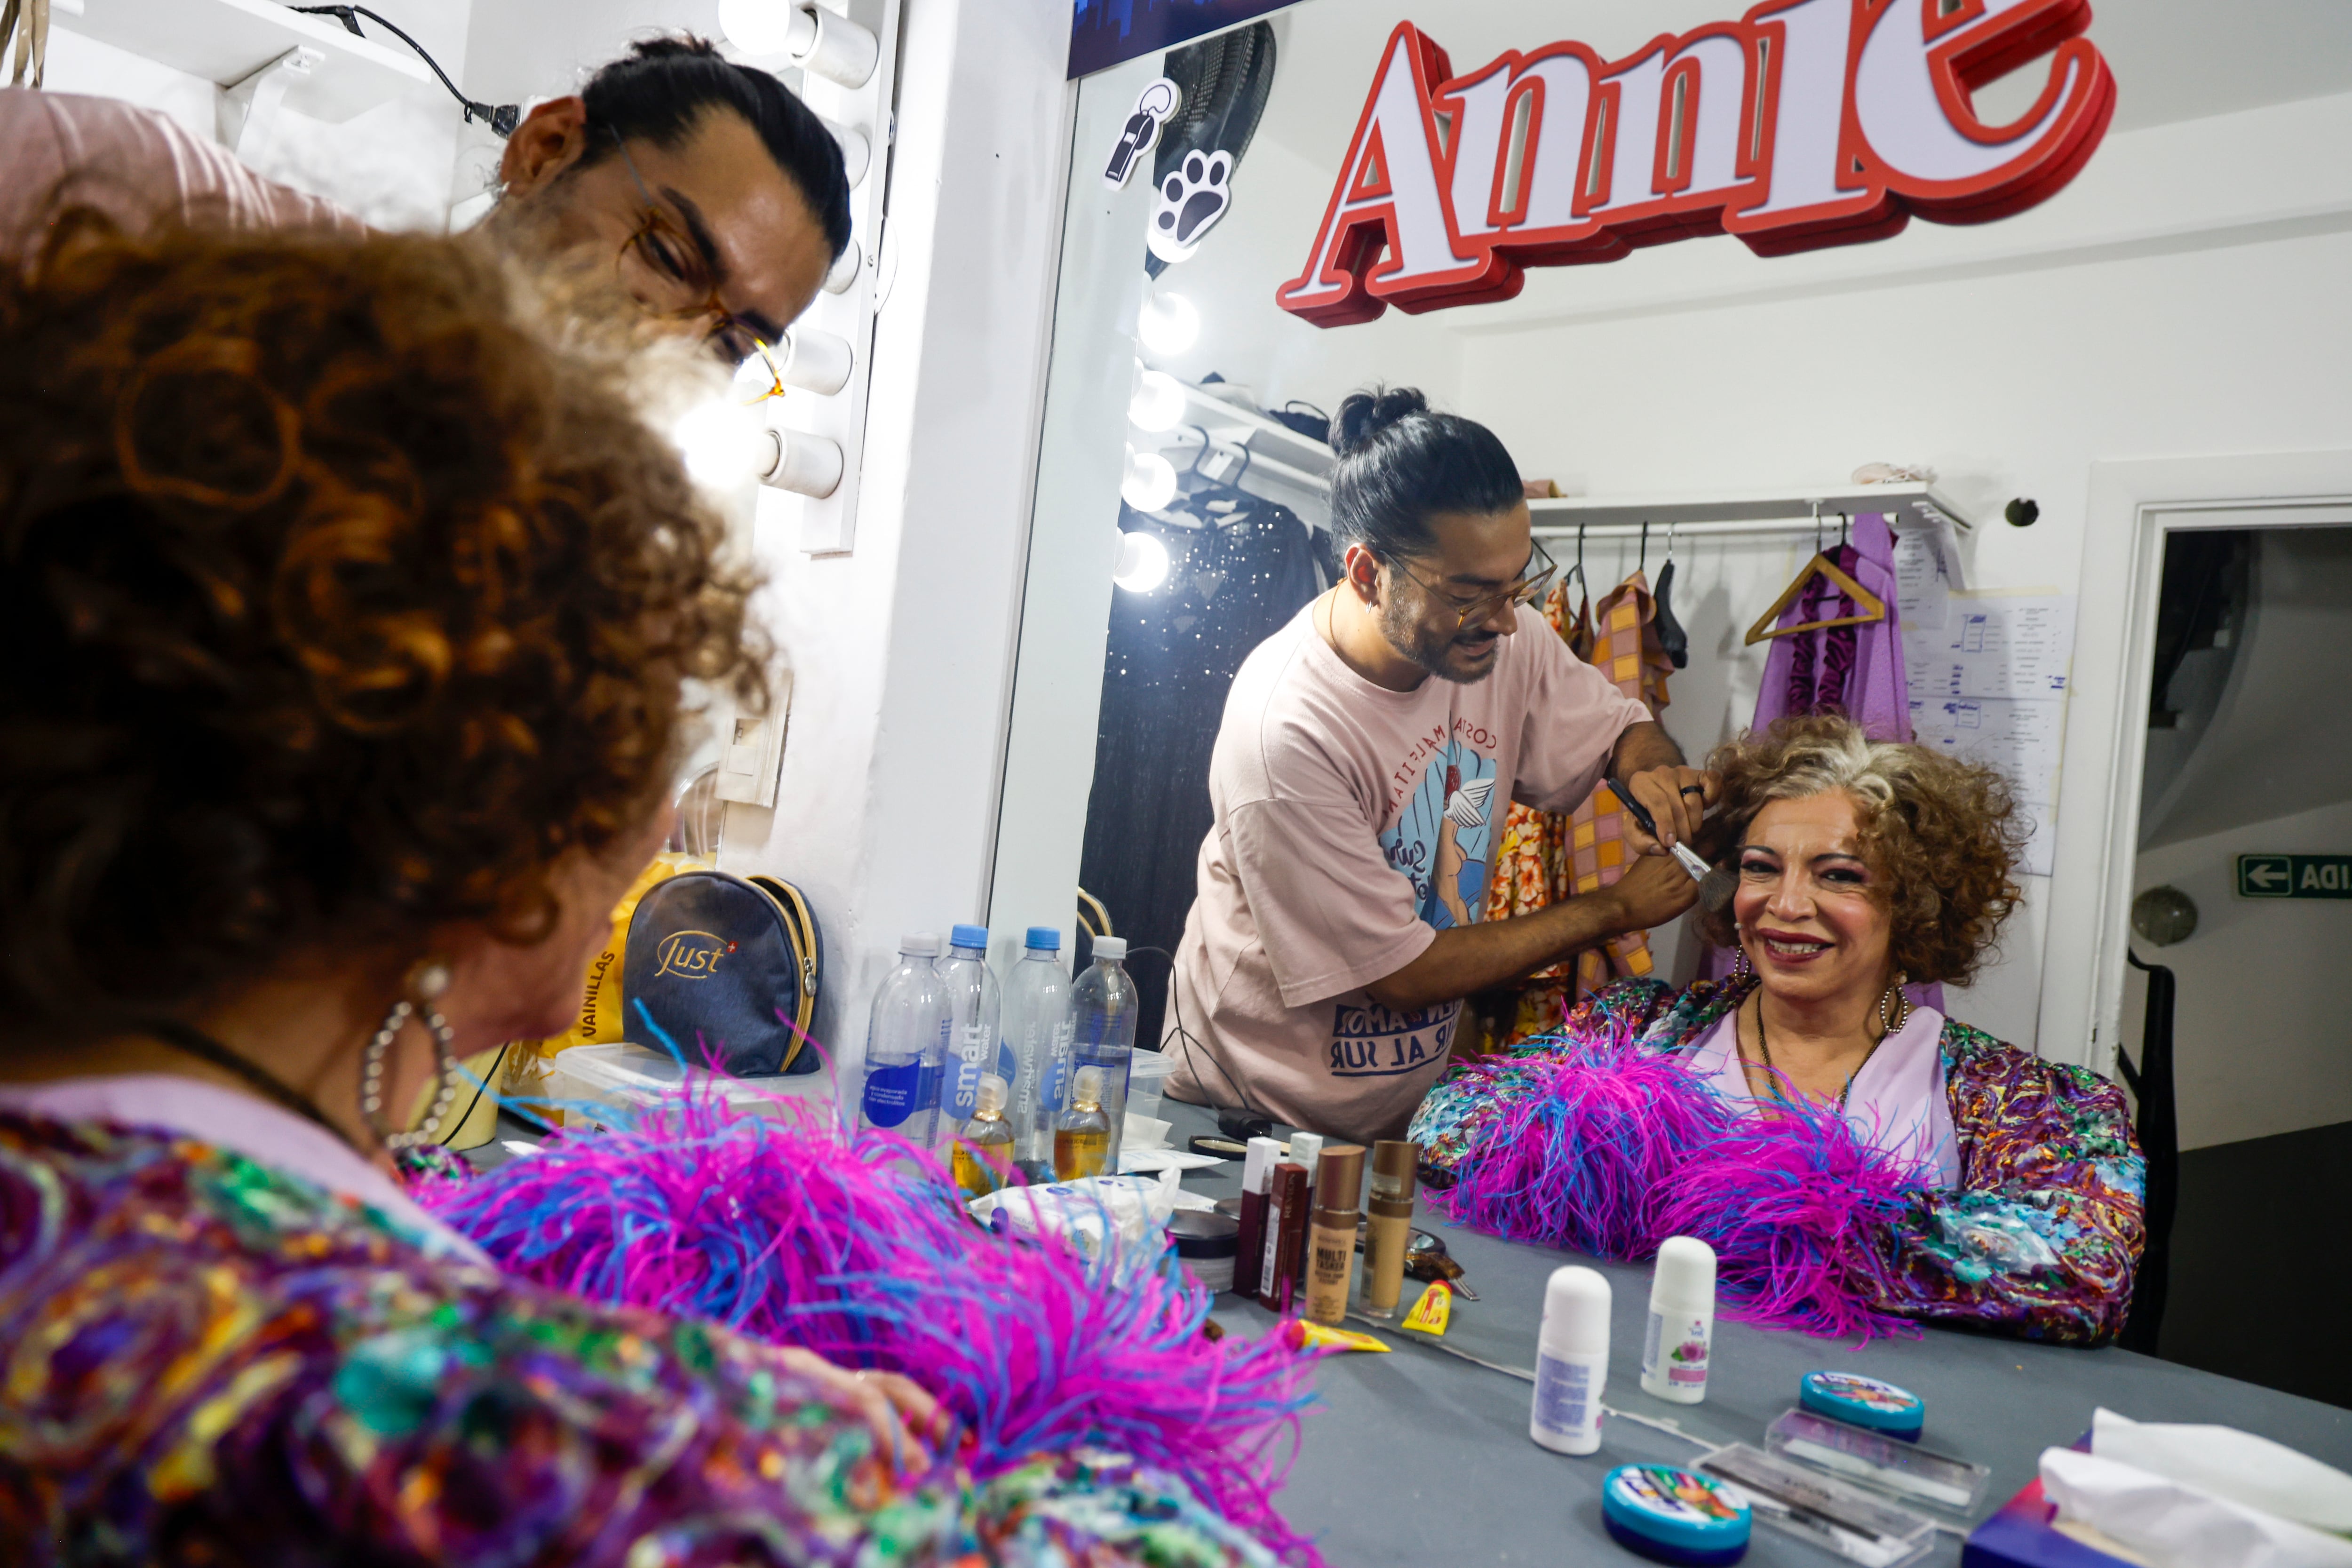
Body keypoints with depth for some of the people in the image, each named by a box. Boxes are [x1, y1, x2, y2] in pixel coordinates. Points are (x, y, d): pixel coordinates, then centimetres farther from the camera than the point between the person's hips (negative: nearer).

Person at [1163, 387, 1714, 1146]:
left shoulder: (1503, 638, -8)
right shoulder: (1284, 733, -28)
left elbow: (1619, 724, 12)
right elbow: (1402, 975, -21)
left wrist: (1652, 772, -14)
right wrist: (1618, 908, -14)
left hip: (1415, 1095, 7)